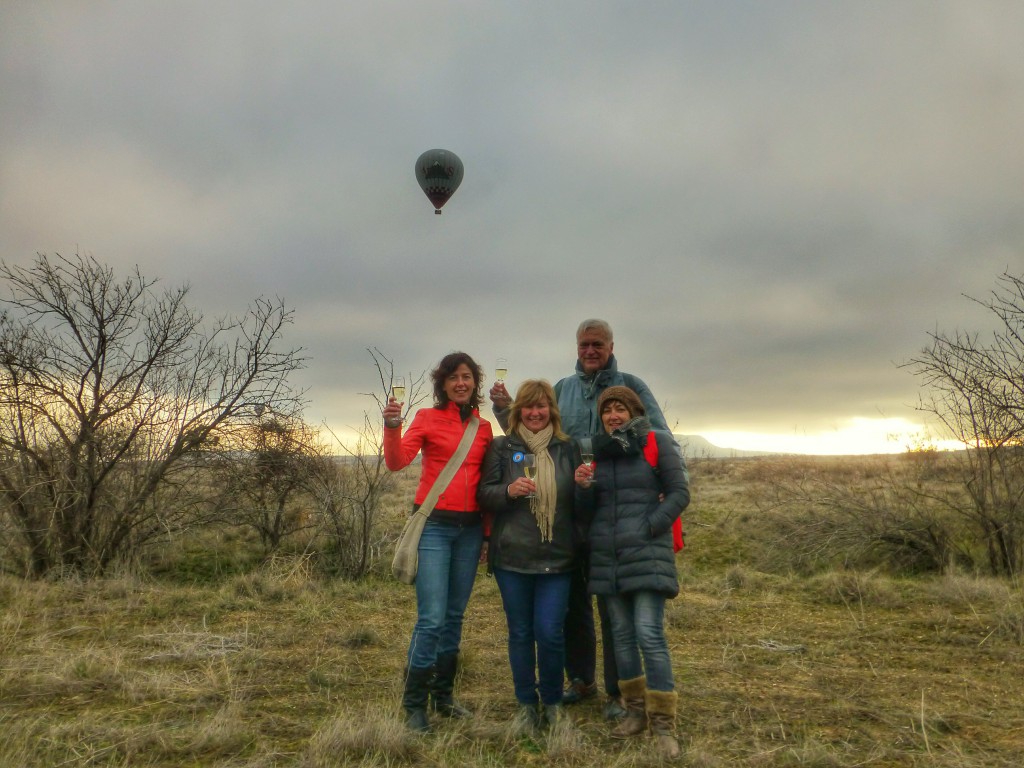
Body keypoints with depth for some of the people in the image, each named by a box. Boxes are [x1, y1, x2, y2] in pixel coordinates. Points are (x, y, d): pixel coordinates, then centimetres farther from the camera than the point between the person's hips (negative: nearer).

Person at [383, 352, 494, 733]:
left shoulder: (484, 427, 10)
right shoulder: (427, 418, -2)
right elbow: (397, 461, -14)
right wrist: (392, 426, -30)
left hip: (470, 528, 4)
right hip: (434, 526, -4)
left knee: (455, 616, 12)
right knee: (431, 618, -8)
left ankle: (442, 695, 27)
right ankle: (414, 704, 8)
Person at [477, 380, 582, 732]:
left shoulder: (568, 448, 8)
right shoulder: (502, 447, 3)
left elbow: (580, 502, 15)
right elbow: (484, 494, 1)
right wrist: (509, 491, -18)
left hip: (557, 558, 0)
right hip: (512, 557, 0)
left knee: (550, 632, -1)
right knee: (520, 633, 9)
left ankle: (553, 701, 22)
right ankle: (526, 703, 27)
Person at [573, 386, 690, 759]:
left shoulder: (656, 443, -1)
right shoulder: (598, 452, 13)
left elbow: (680, 493, -4)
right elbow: (588, 511, 14)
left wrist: (649, 526, -13)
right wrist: (584, 487, -7)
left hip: (646, 554, -5)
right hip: (606, 556, 5)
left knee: (649, 634, -11)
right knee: (621, 634, 10)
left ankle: (663, 723, -1)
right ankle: (636, 710, 23)